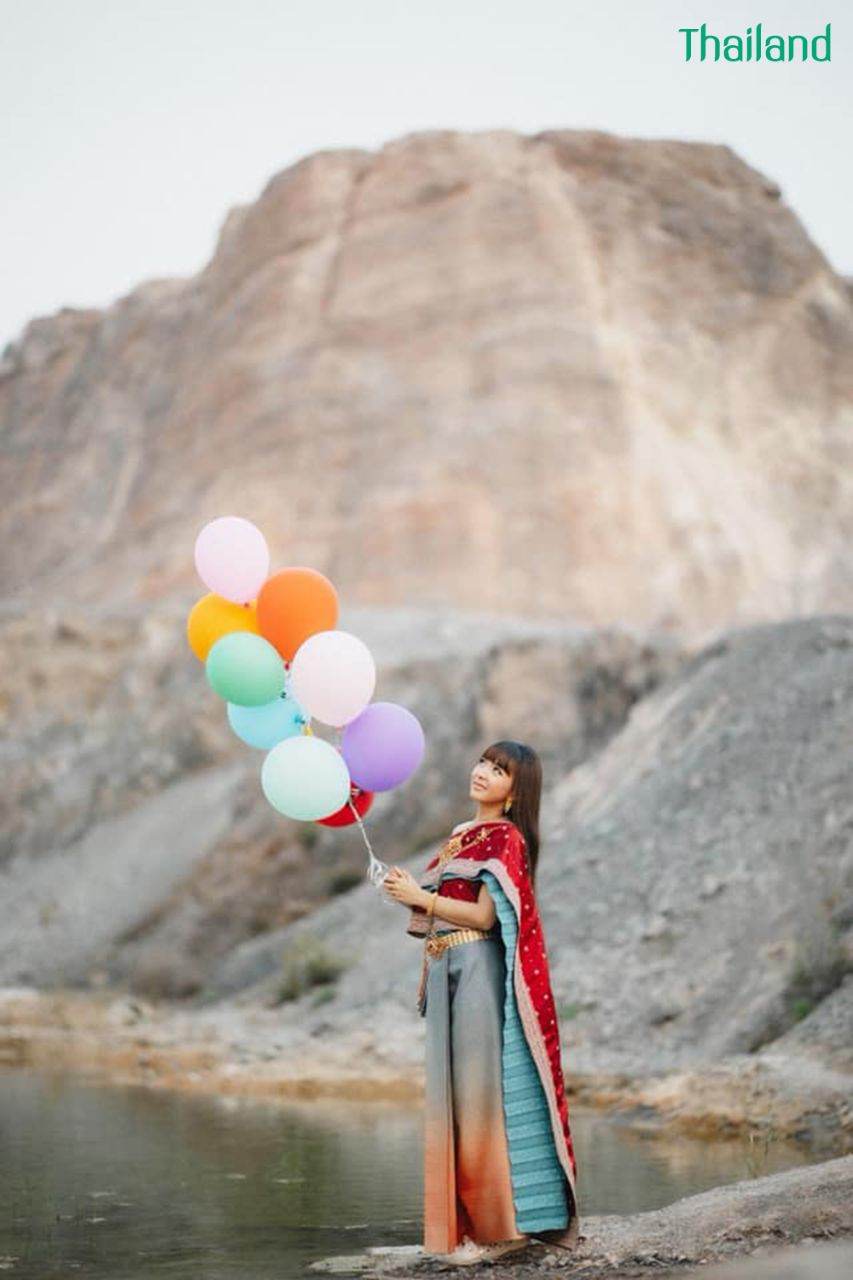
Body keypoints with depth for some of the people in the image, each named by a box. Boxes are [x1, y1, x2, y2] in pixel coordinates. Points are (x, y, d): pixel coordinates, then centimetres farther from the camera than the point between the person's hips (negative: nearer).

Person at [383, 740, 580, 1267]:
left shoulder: (506, 838, -4)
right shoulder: (462, 835, 21)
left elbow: (485, 915, -13)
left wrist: (421, 898, -13)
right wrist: (407, 890, 1)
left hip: (480, 968, -8)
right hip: (446, 971, 8)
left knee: (481, 1087, -10)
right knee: (452, 1092, 6)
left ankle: (500, 1223, -7)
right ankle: (469, 1220, 9)